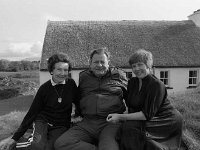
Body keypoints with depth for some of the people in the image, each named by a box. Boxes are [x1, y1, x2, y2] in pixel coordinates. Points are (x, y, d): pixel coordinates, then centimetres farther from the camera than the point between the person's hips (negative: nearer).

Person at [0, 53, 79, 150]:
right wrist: (15, 138, -3)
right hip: (43, 121, 0)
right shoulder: (44, 88, -4)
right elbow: (32, 113, -1)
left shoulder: (71, 84, -3)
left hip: (60, 126, 1)